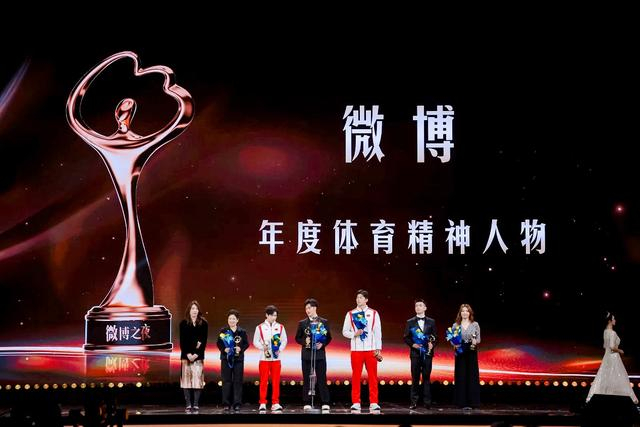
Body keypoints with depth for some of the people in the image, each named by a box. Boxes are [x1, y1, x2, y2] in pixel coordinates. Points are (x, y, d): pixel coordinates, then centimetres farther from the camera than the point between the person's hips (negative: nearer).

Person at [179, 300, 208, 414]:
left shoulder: (203, 323, 5)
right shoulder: (183, 323, 5)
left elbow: (204, 341, 1)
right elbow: (182, 341, 1)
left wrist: (196, 354, -9)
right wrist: (188, 354, -10)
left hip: (198, 356, 0)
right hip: (186, 355, 0)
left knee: (197, 379, -5)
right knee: (187, 379, -2)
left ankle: (195, 405, -3)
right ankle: (188, 405, 1)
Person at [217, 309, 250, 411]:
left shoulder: (242, 332, 4)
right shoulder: (223, 331, 2)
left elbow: (246, 344, 7)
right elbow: (219, 343, 4)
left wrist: (241, 348, -11)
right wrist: (224, 349, -13)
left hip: (238, 359, 0)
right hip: (226, 358, 0)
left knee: (238, 381, 1)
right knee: (226, 381, 2)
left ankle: (237, 404, 5)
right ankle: (226, 404, 6)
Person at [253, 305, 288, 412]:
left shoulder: (280, 327, 8)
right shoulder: (260, 327, 3)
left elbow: (284, 340, 9)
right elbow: (255, 341, 3)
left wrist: (280, 349, -6)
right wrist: (263, 347, -12)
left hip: (276, 358, 2)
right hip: (264, 358, -2)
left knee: (276, 381, 1)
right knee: (263, 381, 0)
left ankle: (275, 403, 6)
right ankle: (262, 404, 5)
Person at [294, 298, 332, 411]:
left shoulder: (324, 322, 6)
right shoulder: (302, 323, 7)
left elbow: (328, 338, 8)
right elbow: (297, 338, 9)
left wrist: (322, 344, -10)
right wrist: (304, 341, -11)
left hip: (320, 353, -1)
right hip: (306, 354, 1)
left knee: (322, 379, -2)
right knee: (307, 379, 2)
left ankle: (325, 403, 1)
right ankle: (307, 403, 6)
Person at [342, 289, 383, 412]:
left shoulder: (374, 314, 5)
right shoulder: (350, 314, 6)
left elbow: (378, 332, 5)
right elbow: (345, 331, 8)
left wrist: (378, 349, -1)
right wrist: (354, 334, -12)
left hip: (371, 349, 0)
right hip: (356, 349, 0)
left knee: (373, 377, 0)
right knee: (356, 377, 1)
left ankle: (373, 403, 4)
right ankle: (356, 403, 5)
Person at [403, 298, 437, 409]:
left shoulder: (431, 322, 8)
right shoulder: (410, 322, 7)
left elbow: (435, 336, 8)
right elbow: (406, 338, 6)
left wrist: (432, 344, -11)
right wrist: (412, 344, -11)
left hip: (427, 353, 0)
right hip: (415, 353, 0)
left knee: (426, 378, 2)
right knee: (415, 378, 1)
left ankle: (427, 402, 4)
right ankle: (414, 402, 5)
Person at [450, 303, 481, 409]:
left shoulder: (475, 324, 4)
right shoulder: (455, 325, 5)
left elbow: (478, 339, 4)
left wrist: (475, 341, -17)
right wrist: (455, 344, -15)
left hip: (472, 353, 0)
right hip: (460, 352, 0)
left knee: (472, 376, -1)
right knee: (461, 376, 0)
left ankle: (472, 401, 4)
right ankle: (462, 401, 4)